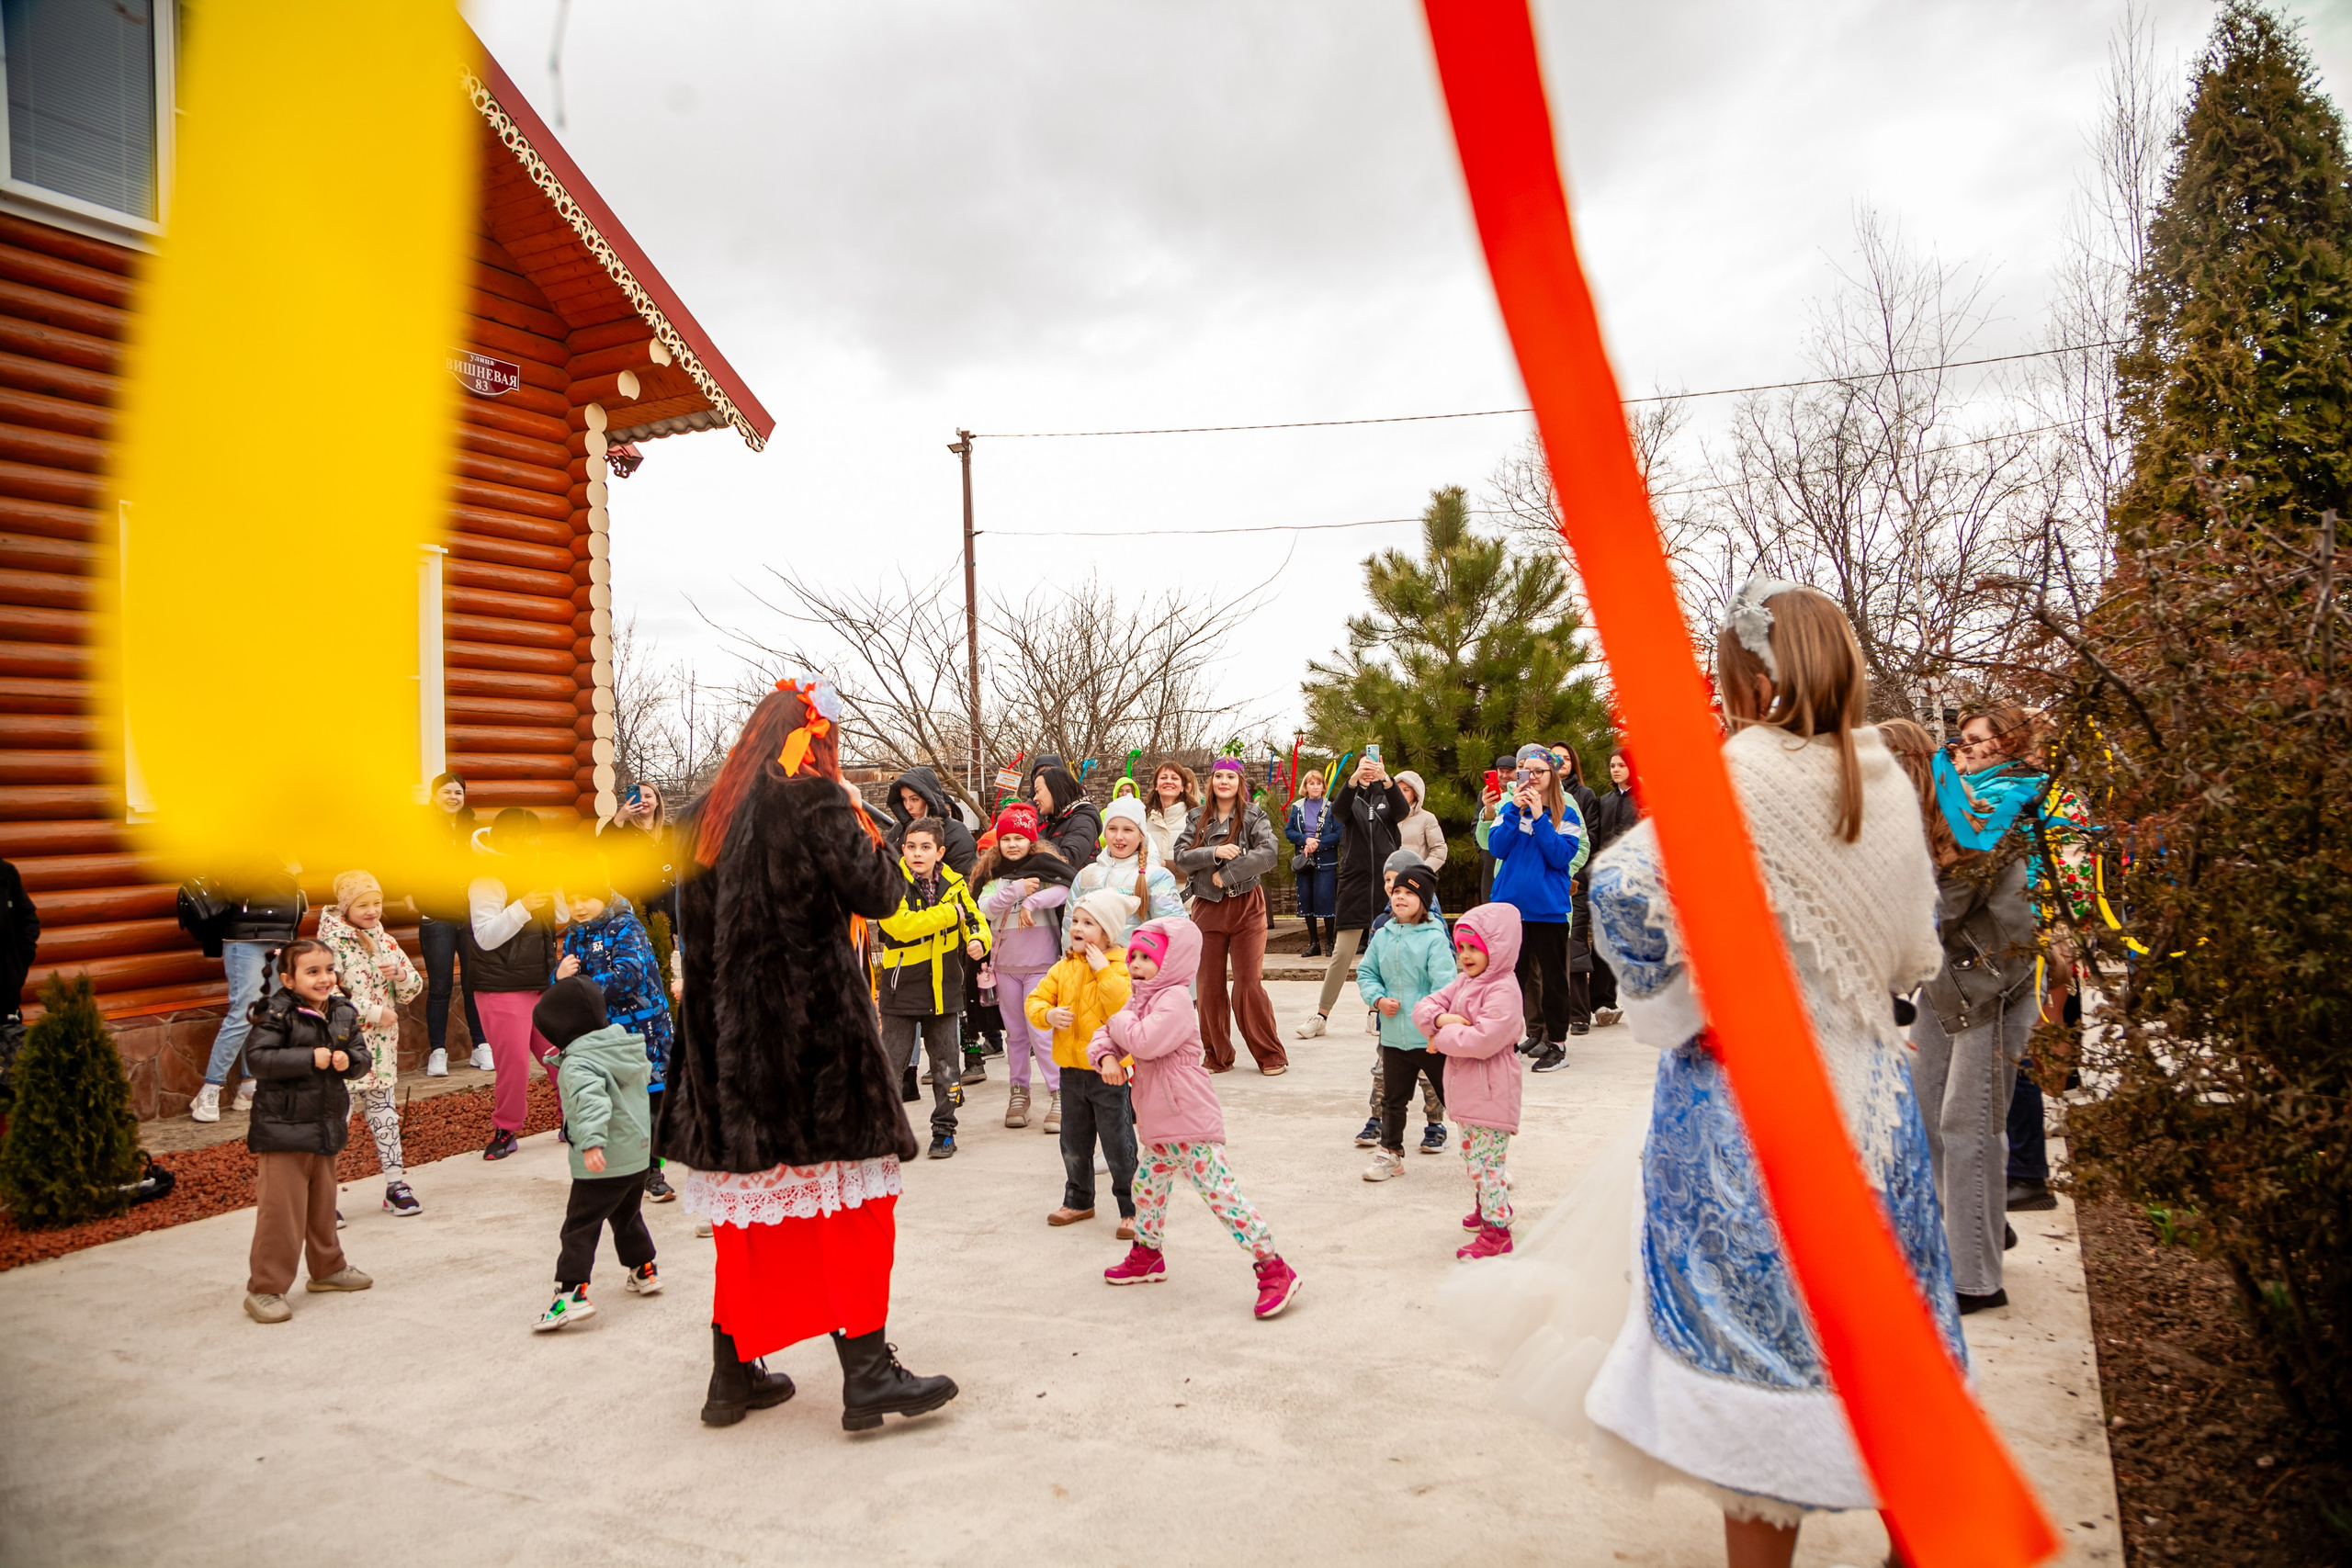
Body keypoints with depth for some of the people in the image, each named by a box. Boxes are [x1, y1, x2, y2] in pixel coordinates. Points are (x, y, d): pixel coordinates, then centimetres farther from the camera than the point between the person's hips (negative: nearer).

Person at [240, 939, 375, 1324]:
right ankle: (264, 1288, 7)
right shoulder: (276, 1014, -14)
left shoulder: (343, 1013, 5)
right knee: (281, 1210, -5)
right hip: (282, 1131, -7)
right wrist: (310, 1058, -26)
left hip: (326, 1128, 7)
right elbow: (257, 1058, -23)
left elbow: (363, 1057, 9)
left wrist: (348, 1060, -13)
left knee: (323, 1204, 21)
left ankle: (328, 1268, 37)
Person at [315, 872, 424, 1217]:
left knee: (383, 1110, 12)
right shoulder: (332, 942, -11)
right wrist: (373, 1011, -18)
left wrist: (401, 975, -11)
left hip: (381, 1046, 6)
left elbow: (412, 991, 12)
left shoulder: (384, 940, 8)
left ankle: (396, 1185, 20)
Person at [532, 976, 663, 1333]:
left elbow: (591, 1101, -36)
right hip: (639, 1155, 9)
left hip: (603, 1163, -9)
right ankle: (644, 1271, 37)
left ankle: (572, 1293, -7)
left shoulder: (578, 1064, -19)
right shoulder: (629, 1045, 6)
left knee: (580, 1226, -3)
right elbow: (646, 1076, 24)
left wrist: (592, 1142, -45)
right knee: (628, 1216, 26)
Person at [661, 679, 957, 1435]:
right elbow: (878, 892, -12)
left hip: (726, 1036, 7)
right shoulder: (814, 800, -10)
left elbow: (695, 922, 14)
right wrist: (860, 820, 2)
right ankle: (867, 1375, 5)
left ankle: (735, 1372, 24)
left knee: (746, 1201, 15)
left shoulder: (704, 813, 10)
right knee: (847, 1201, 2)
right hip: (816, 1033, -6)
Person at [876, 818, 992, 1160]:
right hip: (901, 988, -3)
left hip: (944, 988, 3)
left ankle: (944, 1129, 22)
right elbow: (900, 924, -25)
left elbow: (974, 918, 11)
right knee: (893, 1062, 1)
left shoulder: (953, 883, 2)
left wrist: (978, 941, -13)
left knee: (946, 1062, 9)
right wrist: (950, 913, -19)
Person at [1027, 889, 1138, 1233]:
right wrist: (1048, 1015, -14)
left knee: (1118, 1145, -1)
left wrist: (1103, 970, -26)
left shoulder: (1120, 966, -12)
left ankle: (1132, 1209, 12)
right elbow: (1035, 1000, 7)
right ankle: (1079, 1200, 37)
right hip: (1072, 1069, 6)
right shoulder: (1064, 967, 6)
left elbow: (1125, 1008, -26)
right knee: (1074, 1143, 19)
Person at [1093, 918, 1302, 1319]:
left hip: (1191, 1124, -10)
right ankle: (1147, 1256, 44)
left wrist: (1119, 1018, -10)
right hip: (1159, 1127, 10)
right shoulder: (1139, 1000, 15)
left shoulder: (1174, 999, -15)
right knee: (1147, 1187, 24)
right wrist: (1106, 1057, -8)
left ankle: (1274, 1270, -9)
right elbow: (1103, 1035, 14)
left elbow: (1145, 1042, -28)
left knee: (1220, 1194, -13)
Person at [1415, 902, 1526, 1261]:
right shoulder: (1463, 982, 10)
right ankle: (1488, 1207, 41)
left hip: (1490, 1094, -9)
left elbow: (1484, 1039, -29)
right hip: (1466, 1092, 9)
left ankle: (1496, 1229, 4)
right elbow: (1423, 1006, 6)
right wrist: (1442, 1018, -16)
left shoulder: (1502, 990, -19)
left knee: (1485, 1161, -5)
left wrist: (1443, 1039, -16)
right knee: (1473, 1156, 23)